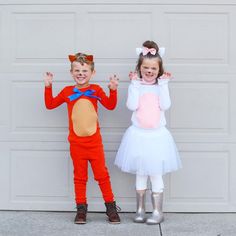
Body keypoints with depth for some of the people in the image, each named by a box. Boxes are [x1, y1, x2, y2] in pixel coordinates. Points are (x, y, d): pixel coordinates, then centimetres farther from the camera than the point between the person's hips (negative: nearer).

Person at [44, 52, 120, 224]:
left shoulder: (95, 90, -1)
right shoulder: (67, 91, 2)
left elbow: (110, 105, -1)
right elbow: (50, 104, 11)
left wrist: (113, 90, -14)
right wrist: (48, 86, 2)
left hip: (94, 141, -1)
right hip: (76, 143, 1)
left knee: (102, 174, 4)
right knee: (80, 176, 9)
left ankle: (111, 207, 13)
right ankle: (81, 209, 16)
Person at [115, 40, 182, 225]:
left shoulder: (161, 86, 1)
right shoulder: (135, 85, -1)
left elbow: (165, 106, -14)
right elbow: (132, 106, -15)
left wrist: (164, 83, -13)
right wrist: (135, 84, -14)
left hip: (157, 135, -1)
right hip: (139, 135, 1)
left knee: (156, 175, 4)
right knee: (140, 174, 11)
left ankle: (158, 211, 14)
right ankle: (140, 210, 22)